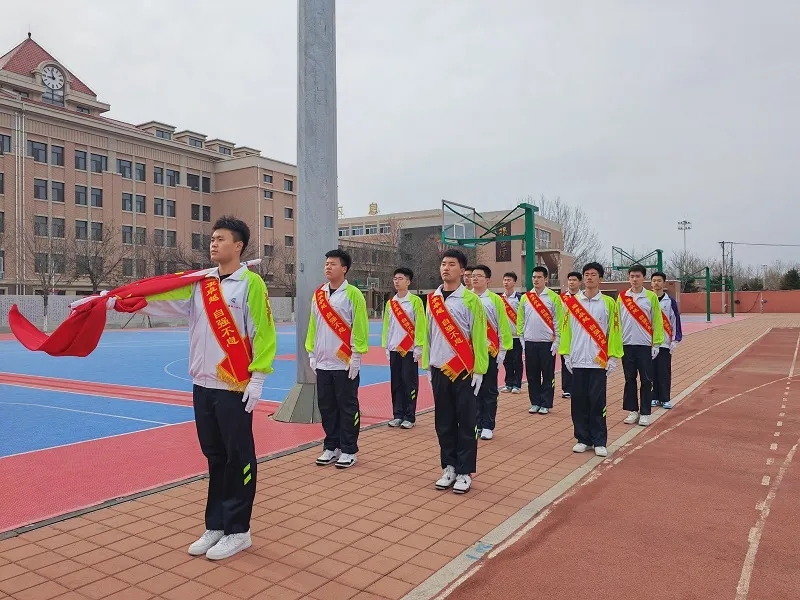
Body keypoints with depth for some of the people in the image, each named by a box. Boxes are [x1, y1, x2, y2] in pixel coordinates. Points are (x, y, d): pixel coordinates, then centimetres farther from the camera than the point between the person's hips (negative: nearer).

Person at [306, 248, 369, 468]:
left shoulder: (353, 294, -7)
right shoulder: (318, 294, 10)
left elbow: (359, 327, -10)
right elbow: (313, 325, 13)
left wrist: (356, 356, -13)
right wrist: (311, 353, 10)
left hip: (345, 363, -5)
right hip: (323, 362, 6)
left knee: (347, 407, 3)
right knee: (326, 407, 11)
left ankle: (348, 451, 13)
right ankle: (331, 447, 23)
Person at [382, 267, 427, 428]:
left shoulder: (415, 301, -4)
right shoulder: (390, 303, 10)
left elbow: (420, 325, -7)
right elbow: (386, 326, 14)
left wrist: (419, 347, -11)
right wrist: (386, 347, 10)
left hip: (409, 349, -5)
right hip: (394, 349, 5)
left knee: (410, 383, 0)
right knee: (396, 383, 8)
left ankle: (409, 417, 8)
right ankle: (397, 415, 17)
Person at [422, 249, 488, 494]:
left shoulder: (470, 299, -6)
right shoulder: (432, 299, 8)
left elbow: (479, 336, -7)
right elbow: (428, 333, 13)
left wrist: (478, 370, -10)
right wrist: (427, 364, 12)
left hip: (463, 371, -4)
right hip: (439, 370, 5)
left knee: (466, 423, 3)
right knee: (443, 422, 11)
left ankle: (465, 472, 13)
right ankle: (449, 467, 23)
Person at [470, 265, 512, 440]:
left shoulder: (495, 300, -2)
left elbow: (503, 326, -1)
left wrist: (502, 350, -4)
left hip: (489, 351, -2)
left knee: (489, 391, 5)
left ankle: (487, 427, 14)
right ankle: (475, 424, 19)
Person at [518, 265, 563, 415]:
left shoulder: (553, 297, -3)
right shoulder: (525, 297, 6)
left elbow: (558, 319, -4)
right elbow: (520, 318, 9)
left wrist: (557, 340, -7)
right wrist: (521, 337, 4)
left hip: (547, 342, -3)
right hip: (530, 342, 3)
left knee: (548, 375, 4)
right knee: (532, 375, 8)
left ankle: (546, 404, 12)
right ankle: (535, 403, 17)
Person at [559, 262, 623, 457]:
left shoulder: (609, 302, 1)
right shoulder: (572, 301, 6)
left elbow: (614, 331, 1)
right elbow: (566, 329, 6)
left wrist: (613, 357, -3)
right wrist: (565, 354, 1)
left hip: (599, 361, -2)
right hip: (577, 361, 2)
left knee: (597, 403, 1)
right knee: (579, 402, 6)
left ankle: (599, 441, 11)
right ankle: (583, 439, 17)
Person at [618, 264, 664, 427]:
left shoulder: (651, 297, 0)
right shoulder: (622, 297, 5)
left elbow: (657, 321, 0)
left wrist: (656, 343, -5)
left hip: (645, 345, -2)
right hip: (627, 344, 2)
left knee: (646, 380, 3)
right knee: (630, 379, 8)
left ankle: (645, 413, 11)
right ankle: (633, 411, 18)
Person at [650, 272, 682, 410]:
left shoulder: (670, 301, 2)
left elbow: (675, 321, 1)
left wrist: (675, 340, -4)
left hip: (665, 343, -1)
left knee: (665, 372, 1)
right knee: (652, 371, 5)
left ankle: (665, 399, 10)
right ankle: (654, 397, 15)